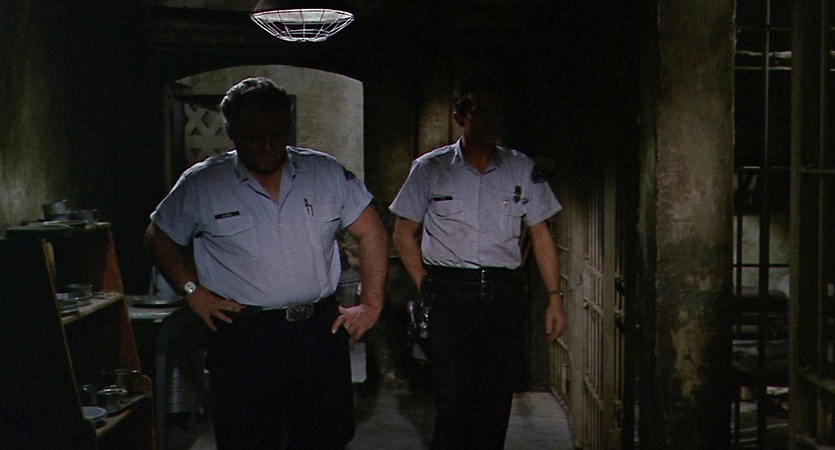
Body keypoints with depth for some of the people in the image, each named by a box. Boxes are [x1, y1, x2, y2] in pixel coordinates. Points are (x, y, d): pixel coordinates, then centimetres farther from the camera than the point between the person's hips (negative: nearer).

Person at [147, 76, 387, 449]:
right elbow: (161, 239, 12)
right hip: (242, 339, -1)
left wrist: (371, 305, 5)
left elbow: (371, 233, 9)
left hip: (320, 330, 2)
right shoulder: (200, 185, -1)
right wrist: (192, 290, 0)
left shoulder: (328, 173, 3)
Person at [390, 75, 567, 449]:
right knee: (452, 398, -5)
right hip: (451, 295, -2)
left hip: (504, 294, 2)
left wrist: (554, 296, 7)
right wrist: (426, 287, 1)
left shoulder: (522, 170, 8)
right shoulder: (430, 169, 3)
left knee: (498, 400, 4)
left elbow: (541, 235, 12)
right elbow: (403, 235, 9)